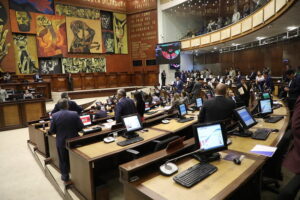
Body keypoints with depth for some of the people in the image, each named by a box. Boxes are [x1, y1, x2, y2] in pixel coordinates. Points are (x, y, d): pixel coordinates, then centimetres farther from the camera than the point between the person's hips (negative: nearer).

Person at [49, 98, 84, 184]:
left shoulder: (54, 116, -12)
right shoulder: (74, 114, -15)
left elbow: (52, 130, -6)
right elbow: (81, 127, -10)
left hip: (61, 142, 1)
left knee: (63, 160, 16)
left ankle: (66, 178, 29)